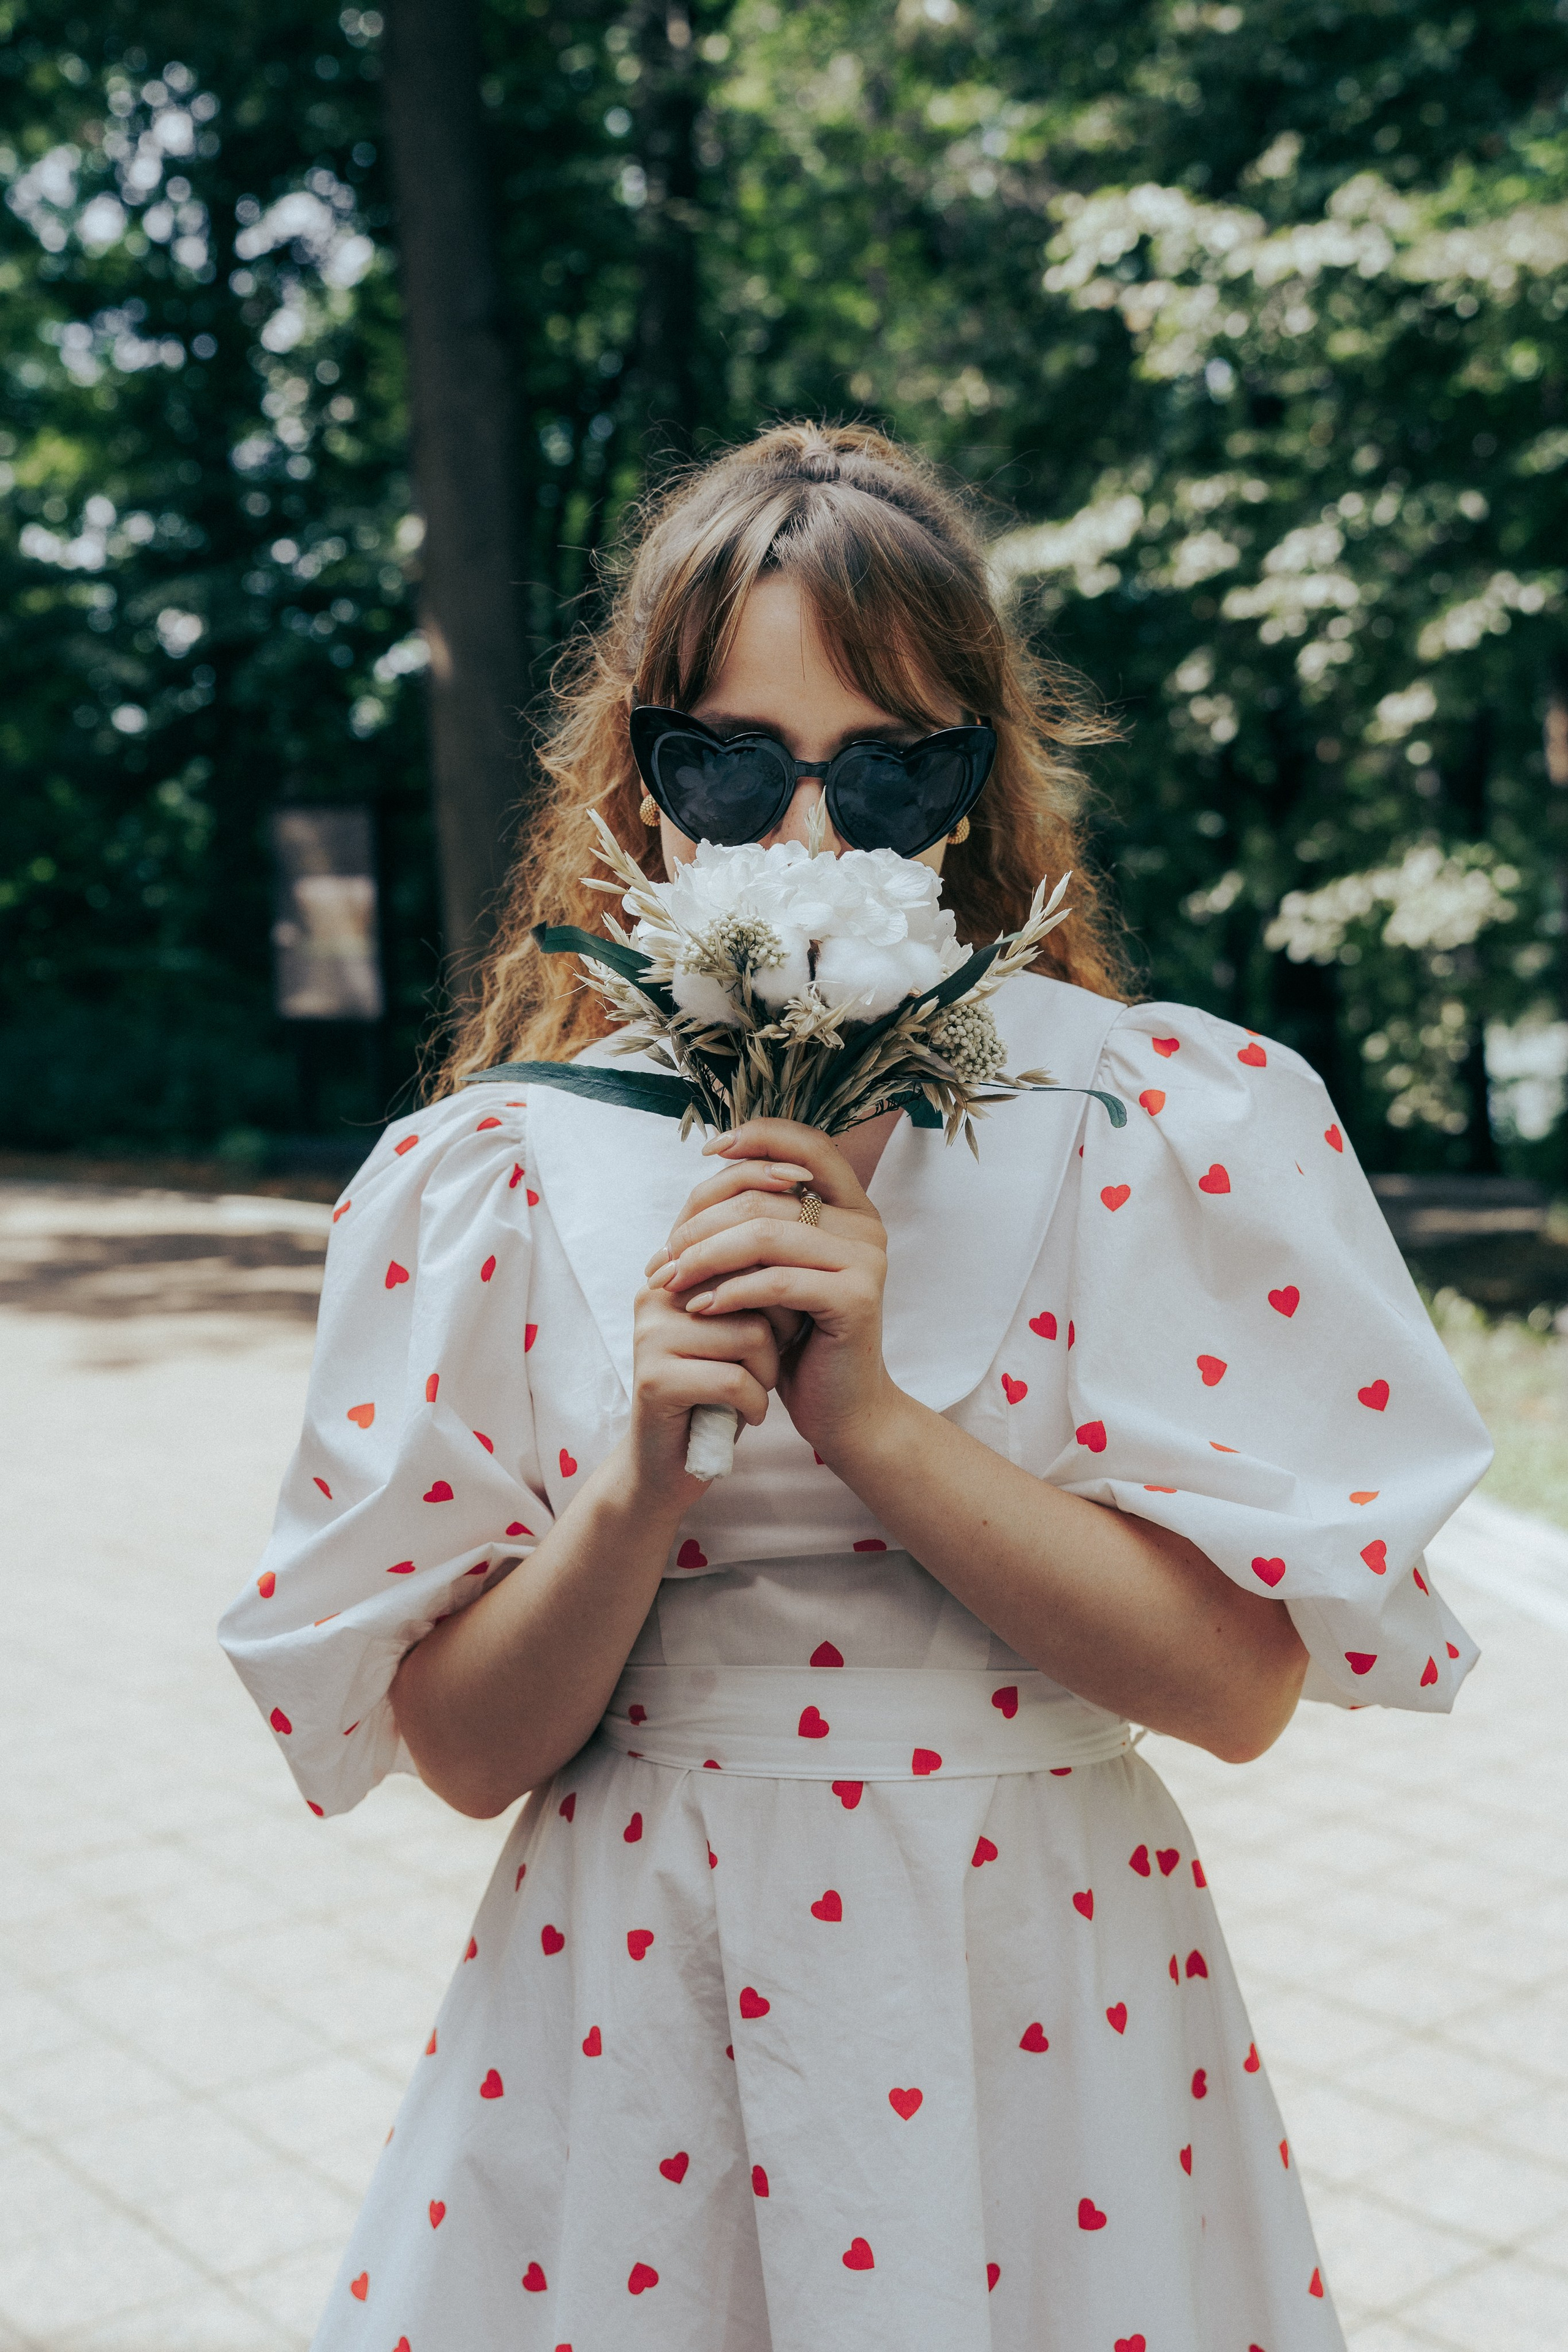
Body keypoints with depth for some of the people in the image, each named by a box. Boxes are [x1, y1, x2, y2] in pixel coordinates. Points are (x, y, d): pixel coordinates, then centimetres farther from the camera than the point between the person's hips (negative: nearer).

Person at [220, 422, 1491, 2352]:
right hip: (624, 2024, 1)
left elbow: (1242, 1681, -12)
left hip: (1049, 2012, 0)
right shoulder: (493, 1177, -5)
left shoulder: (1176, 1128, -8)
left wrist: (872, 1418, -22)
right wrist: (648, 1481, -22)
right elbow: (463, 1748, -4)